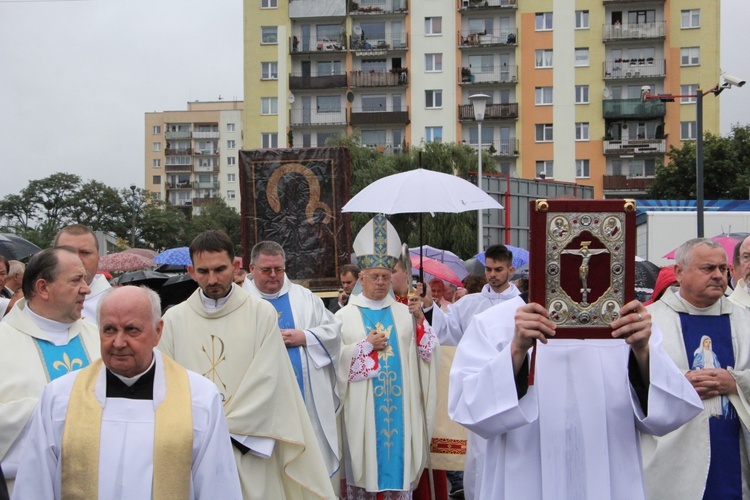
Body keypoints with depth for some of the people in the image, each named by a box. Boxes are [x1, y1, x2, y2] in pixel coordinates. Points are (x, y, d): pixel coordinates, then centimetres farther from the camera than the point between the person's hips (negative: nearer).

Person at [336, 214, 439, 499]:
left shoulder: (403, 313, 8)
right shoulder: (346, 316, 2)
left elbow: (427, 354, 1)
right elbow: (336, 358, -5)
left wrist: (419, 320, -12)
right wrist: (367, 344, -12)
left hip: (399, 405, 2)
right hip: (363, 408, -2)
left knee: (399, 459, 6)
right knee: (364, 462, 4)